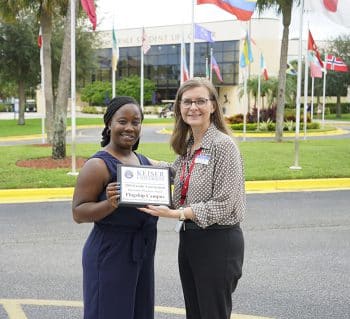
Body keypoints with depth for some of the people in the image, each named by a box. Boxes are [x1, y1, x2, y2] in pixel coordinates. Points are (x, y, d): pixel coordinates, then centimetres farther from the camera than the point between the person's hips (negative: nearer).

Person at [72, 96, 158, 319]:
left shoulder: (145, 162, 9)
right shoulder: (98, 165, -12)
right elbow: (78, 213, -14)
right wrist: (109, 205, -30)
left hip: (143, 252, 7)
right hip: (110, 253, -7)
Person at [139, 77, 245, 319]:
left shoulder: (223, 144, -14)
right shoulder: (187, 145, 9)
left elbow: (223, 205, -18)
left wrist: (175, 214, -22)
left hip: (218, 241, -8)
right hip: (189, 238, 8)